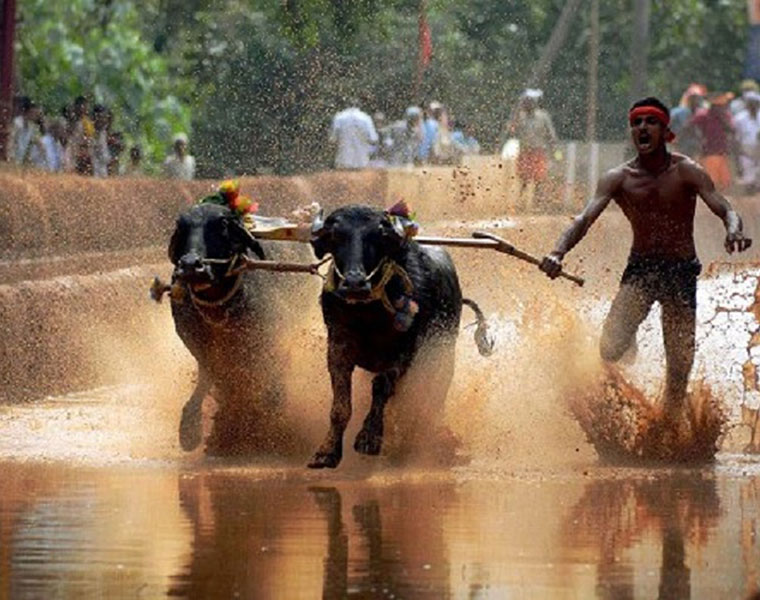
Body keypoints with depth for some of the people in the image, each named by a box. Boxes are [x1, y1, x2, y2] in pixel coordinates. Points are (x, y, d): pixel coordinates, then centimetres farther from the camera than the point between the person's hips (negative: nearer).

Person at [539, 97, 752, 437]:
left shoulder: (686, 172, -7)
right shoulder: (619, 178, -5)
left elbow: (723, 209, -17)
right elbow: (585, 219, -15)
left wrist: (733, 231, -42)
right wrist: (558, 253, -35)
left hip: (681, 270, -1)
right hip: (640, 268, 1)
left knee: (680, 362, 1)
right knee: (610, 350, -15)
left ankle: (672, 422, 24)